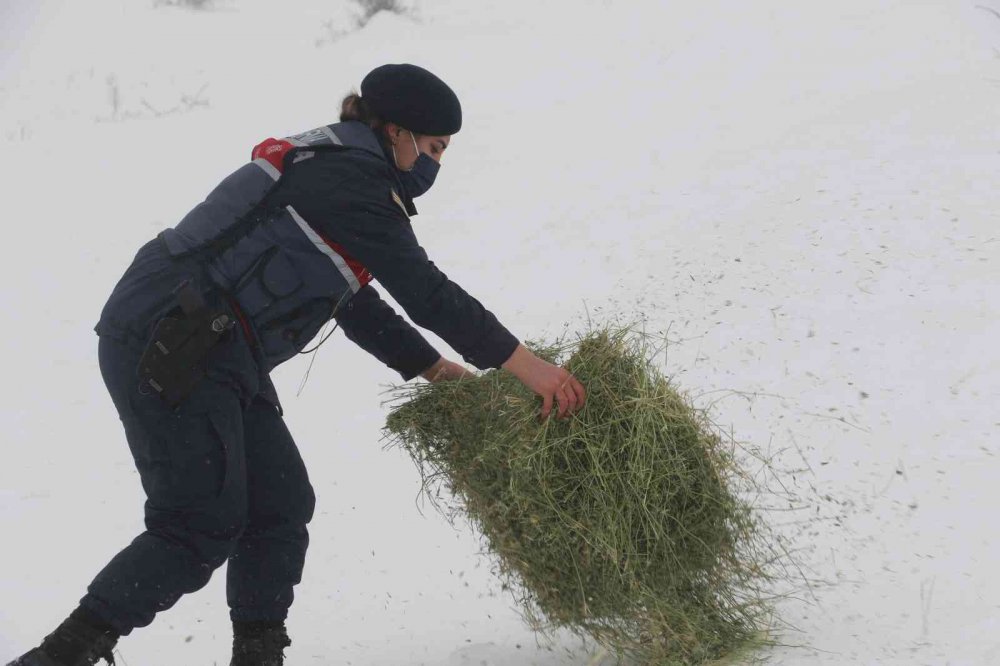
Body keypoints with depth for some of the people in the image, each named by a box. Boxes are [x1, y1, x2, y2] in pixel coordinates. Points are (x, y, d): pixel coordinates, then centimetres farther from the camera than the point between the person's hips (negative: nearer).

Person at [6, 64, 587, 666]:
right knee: (203, 526, -9)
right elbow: (425, 292, -16)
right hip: (167, 343, -10)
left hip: (213, 356, 10)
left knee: (281, 507, 7)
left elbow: (353, 303, 28)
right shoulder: (349, 179, -12)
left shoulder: (328, 170, 20)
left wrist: (435, 368, 26)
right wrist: (529, 366, -12)